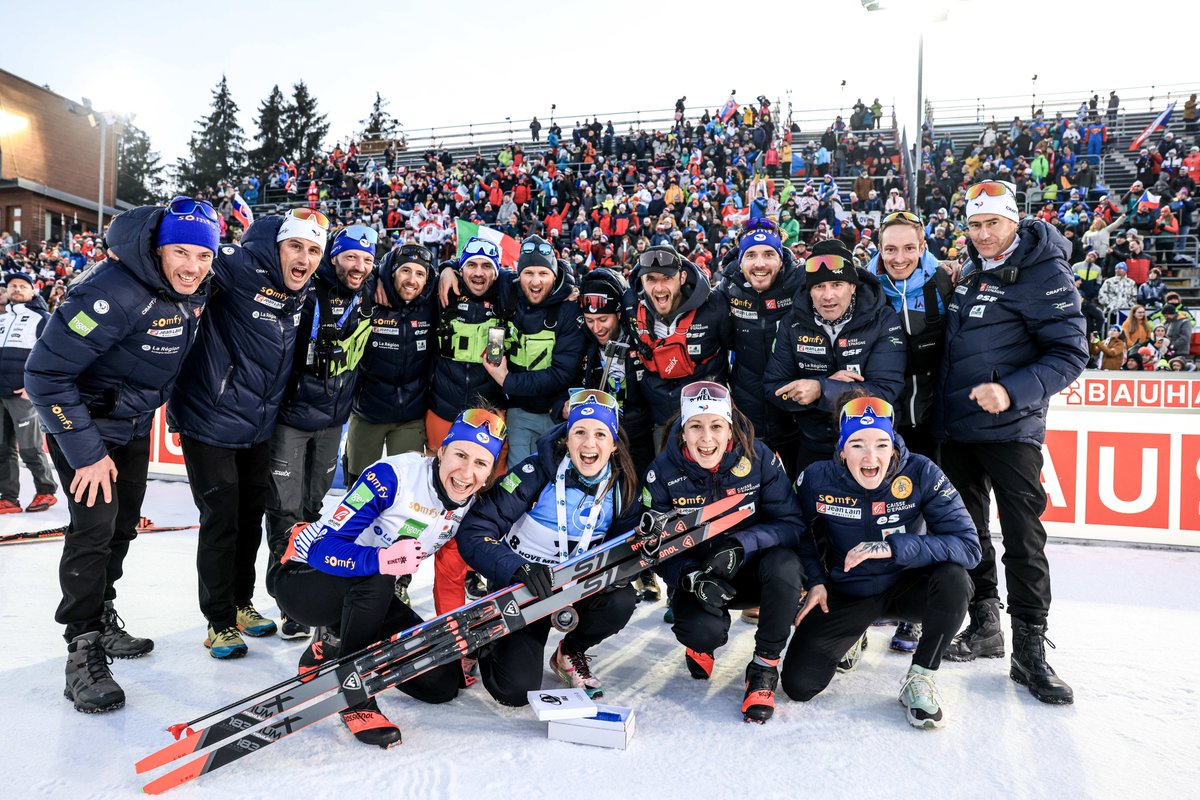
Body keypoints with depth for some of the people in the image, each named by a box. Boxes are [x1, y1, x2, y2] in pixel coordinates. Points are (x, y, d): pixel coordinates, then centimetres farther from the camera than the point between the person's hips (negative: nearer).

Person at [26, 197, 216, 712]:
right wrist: (86, 453, -26)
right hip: (83, 422, -8)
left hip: (134, 425, 8)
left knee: (123, 524, 16)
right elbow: (44, 373, -30)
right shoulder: (115, 292, -33)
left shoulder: (196, 289, -9)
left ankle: (101, 620, 36)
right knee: (95, 526, -13)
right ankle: (83, 651, 1)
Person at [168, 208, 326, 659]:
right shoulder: (241, 268, -19)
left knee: (251, 518, 18)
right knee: (221, 521, 0)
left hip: (258, 428, 7)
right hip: (210, 420, -7)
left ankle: (241, 603, 37)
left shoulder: (304, 291, 2)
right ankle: (219, 622, 17)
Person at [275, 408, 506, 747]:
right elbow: (324, 549, -32)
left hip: (372, 593, 6)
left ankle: (329, 655, 14)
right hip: (307, 577, -6)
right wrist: (382, 559, -50)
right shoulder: (392, 475, -27)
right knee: (377, 577, -38)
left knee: (443, 683, -5)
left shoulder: (469, 505, -8)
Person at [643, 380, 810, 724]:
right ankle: (702, 644, 13)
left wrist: (740, 544, -33)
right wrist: (692, 578, -29)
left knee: (782, 563, -33)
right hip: (696, 577, 0)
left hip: (751, 571, 0)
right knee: (700, 629, -31)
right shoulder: (663, 473, -13)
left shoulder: (759, 458, -16)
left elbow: (791, 524, -16)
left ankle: (764, 668, -10)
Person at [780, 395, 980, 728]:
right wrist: (815, 581, -11)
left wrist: (893, 547, -37)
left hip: (905, 588, -1)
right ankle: (852, 636, 22)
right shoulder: (816, 480, -16)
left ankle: (920, 679, -10)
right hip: (845, 595, 1)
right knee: (798, 684, -12)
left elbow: (968, 546, -27)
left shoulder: (921, 473, -20)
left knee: (954, 578, -34)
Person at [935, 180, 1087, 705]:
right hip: (955, 427, 7)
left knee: (1023, 539, -3)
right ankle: (984, 626, 27)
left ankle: (1030, 651, 7)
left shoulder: (1045, 274, -10)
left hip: (1010, 429, -7)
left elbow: (1071, 354, -15)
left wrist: (1012, 391, -26)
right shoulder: (970, 273, 12)